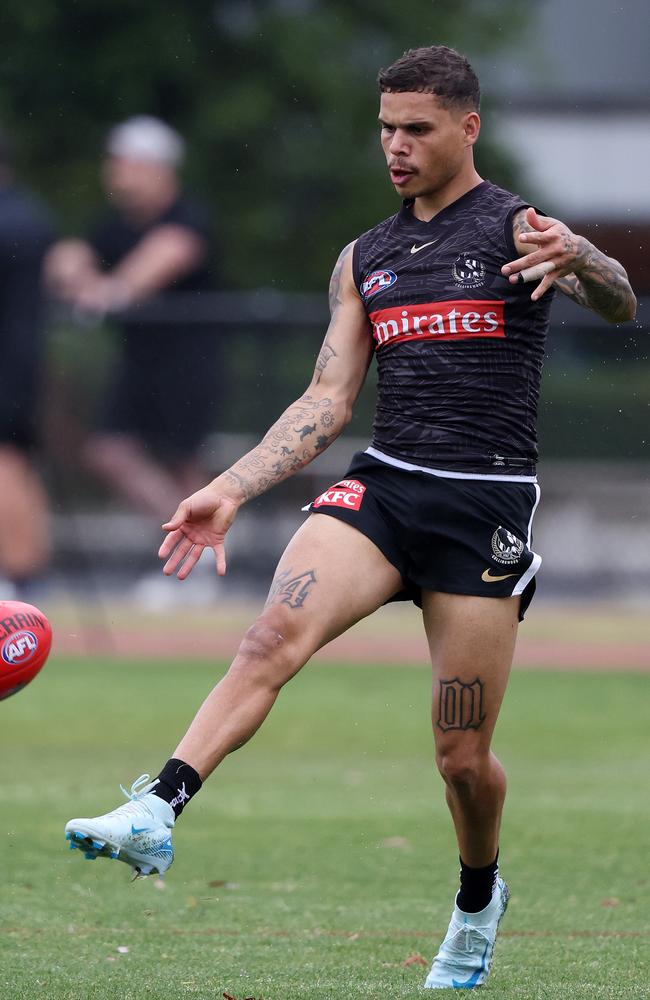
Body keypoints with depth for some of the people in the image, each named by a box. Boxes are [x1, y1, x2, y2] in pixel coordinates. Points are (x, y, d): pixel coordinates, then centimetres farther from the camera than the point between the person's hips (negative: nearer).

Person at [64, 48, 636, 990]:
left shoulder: (517, 228, 1)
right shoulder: (364, 258, 16)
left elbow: (618, 304, -16)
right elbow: (326, 402, 16)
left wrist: (578, 259, -40)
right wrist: (230, 490, 5)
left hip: (486, 508, -3)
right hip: (380, 487, 3)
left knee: (463, 755, 1)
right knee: (273, 636, -25)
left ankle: (478, 900, 30)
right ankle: (155, 815, -39)